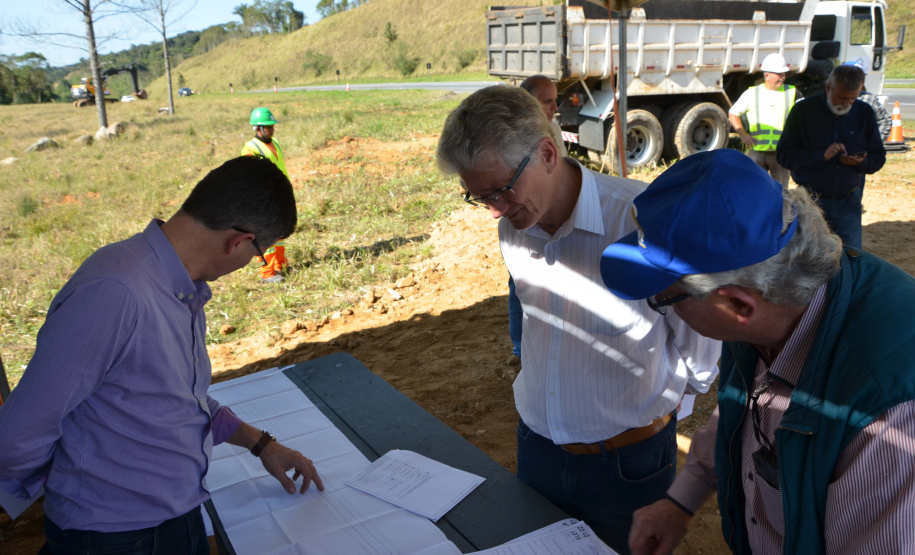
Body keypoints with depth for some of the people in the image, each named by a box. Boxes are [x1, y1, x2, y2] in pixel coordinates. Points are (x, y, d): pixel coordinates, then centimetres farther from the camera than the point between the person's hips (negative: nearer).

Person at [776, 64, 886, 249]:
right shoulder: (803, 110, -3)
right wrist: (821, 155, -22)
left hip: (849, 202, 3)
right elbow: (784, 155, -8)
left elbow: (878, 157, 11)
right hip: (811, 199, -2)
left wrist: (862, 162, -12)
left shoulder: (865, 113, 6)